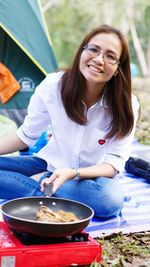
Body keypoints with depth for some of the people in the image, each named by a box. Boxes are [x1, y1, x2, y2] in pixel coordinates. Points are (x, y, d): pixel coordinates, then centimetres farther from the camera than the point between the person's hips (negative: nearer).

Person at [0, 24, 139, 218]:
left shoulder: (126, 106, -20)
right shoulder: (53, 86, -17)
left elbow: (114, 163, -18)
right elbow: (27, 135, -2)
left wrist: (72, 173, -35)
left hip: (93, 174, 0)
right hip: (51, 164, 1)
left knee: (111, 199, -37)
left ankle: (40, 181, -17)